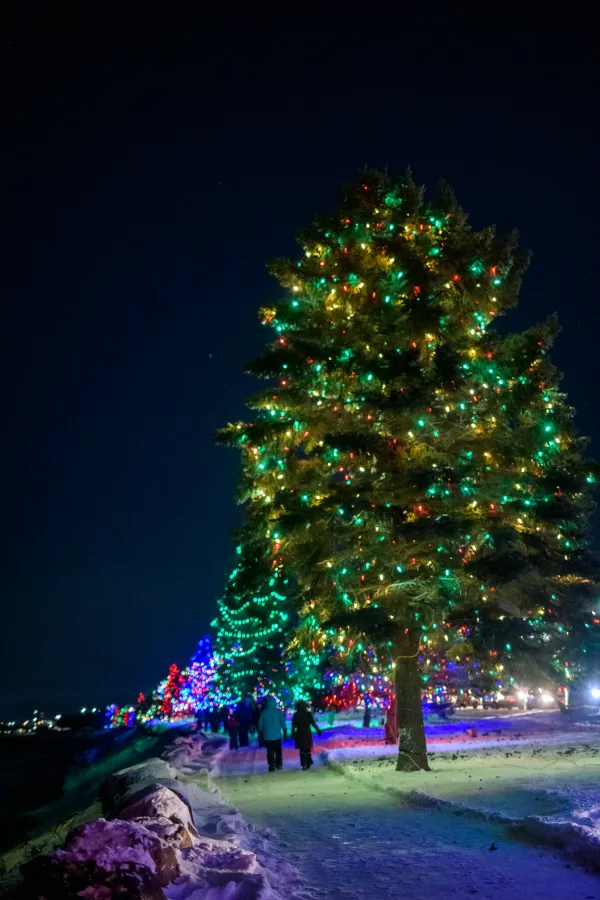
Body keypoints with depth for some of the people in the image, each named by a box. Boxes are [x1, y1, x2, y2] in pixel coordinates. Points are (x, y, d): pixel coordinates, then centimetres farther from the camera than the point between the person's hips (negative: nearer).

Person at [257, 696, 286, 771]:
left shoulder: (264, 712, -4)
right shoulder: (279, 711, -4)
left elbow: (260, 725, -1)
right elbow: (283, 723, -4)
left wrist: (261, 733, 12)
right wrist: (285, 733, 4)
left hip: (267, 736, -1)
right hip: (277, 735, 1)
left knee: (270, 751, 5)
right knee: (278, 750, 14)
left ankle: (271, 766, 2)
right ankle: (279, 764, 18)